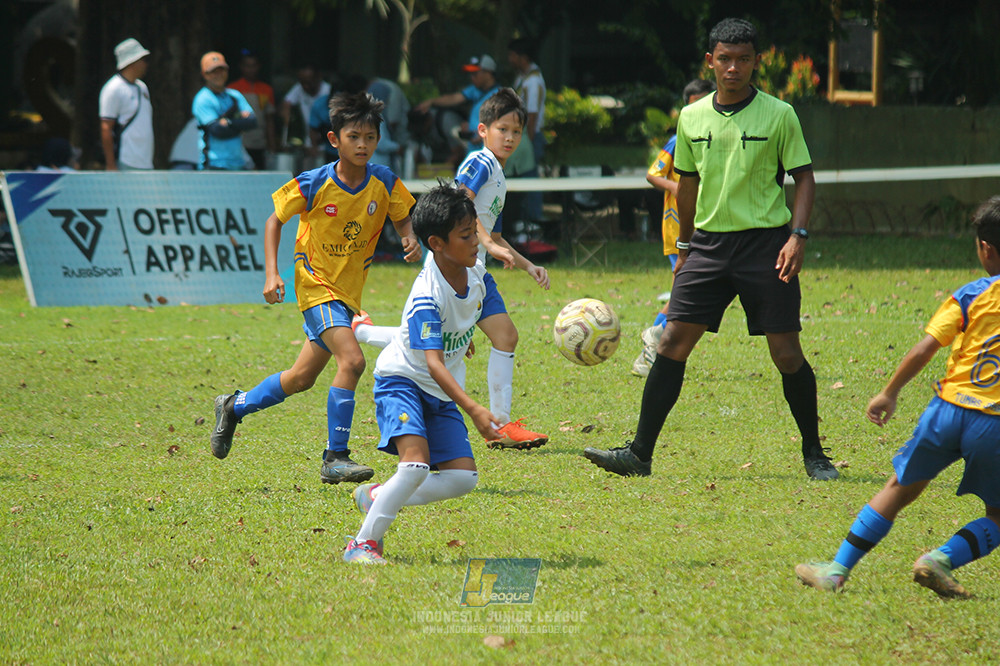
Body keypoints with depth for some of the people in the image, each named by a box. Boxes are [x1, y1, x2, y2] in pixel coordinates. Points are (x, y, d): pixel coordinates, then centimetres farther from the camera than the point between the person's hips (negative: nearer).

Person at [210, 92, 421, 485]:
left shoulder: (385, 184, -8)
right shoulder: (314, 185, -16)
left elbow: (402, 219, 9)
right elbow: (275, 220, -3)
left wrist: (410, 239, -15)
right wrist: (271, 274, -12)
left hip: (349, 292, 5)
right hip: (316, 285, -5)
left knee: (302, 378, 14)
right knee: (351, 360, -25)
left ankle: (234, 407, 38)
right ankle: (335, 459, -17)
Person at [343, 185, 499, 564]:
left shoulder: (476, 273, -6)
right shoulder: (427, 297, -29)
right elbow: (433, 363, -36)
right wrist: (474, 410, -44)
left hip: (442, 392, 7)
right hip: (402, 380, -7)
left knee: (463, 478, -4)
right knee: (416, 465, -27)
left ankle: (376, 498, 14)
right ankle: (362, 543, -16)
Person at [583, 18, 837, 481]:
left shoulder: (778, 115, -4)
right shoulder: (692, 118, 7)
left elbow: (804, 178, 0)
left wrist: (797, 236, -13)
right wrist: (685, 247, 21)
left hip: (765, 241, -3)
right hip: (708, 242, 3)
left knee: (786, 353, -4)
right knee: (672, 343, -4)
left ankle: (814, 455, 12)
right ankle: (639, 454, -1)